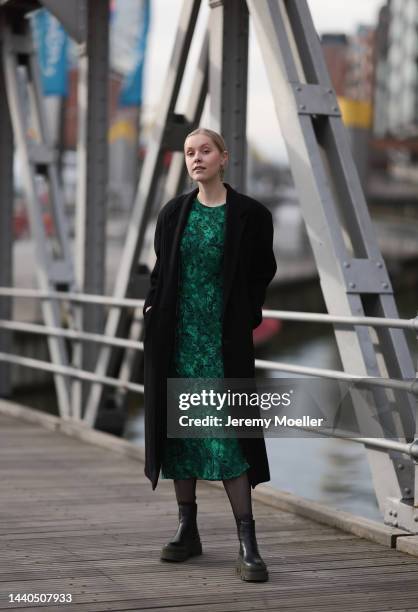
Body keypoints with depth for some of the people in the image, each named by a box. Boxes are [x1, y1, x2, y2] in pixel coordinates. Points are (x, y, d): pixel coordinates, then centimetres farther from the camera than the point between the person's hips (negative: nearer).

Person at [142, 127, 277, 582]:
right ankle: (187, 529, 18)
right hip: (175, 336, 4)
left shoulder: (250, 215, -2)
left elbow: (262, 272, 7)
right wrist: (153, 307, 3)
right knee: (179, 429, 7)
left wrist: (245, 319, -1)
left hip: (224, 340, -4)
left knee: (226, 435, -10)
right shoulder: (173, 213, 8)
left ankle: (247, 544, -8)